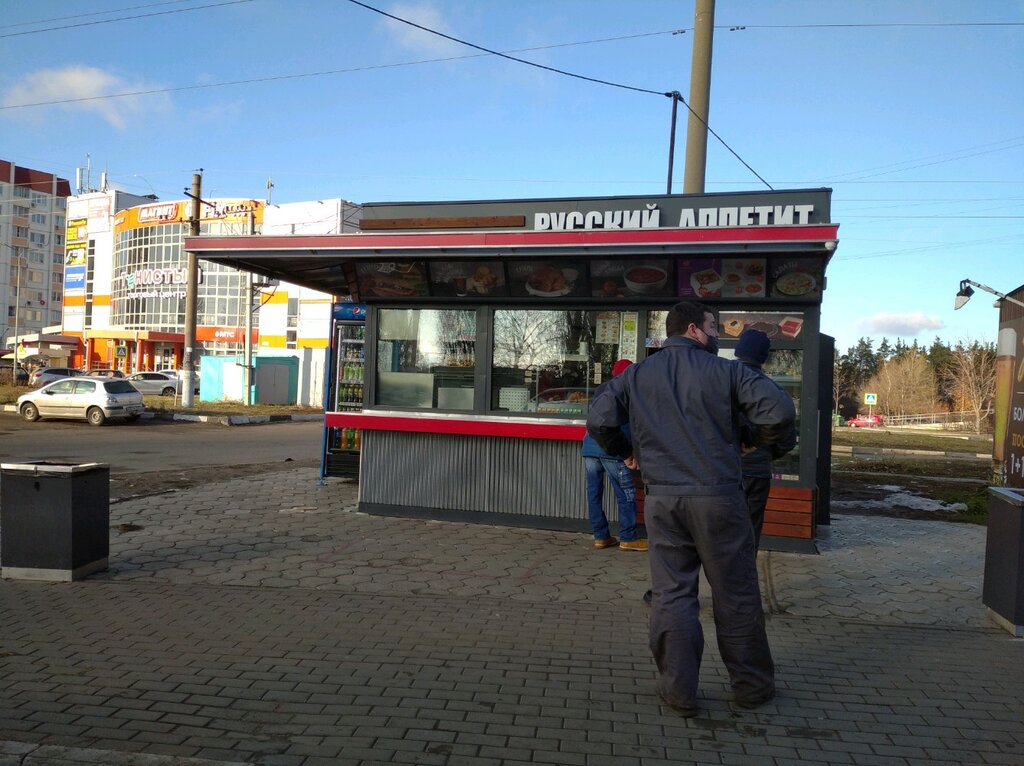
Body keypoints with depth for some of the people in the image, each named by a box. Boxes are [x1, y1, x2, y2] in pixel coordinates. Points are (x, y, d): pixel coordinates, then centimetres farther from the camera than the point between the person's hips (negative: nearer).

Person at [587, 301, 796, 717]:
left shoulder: (635, 376, 6)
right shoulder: (725, 371, -3)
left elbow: (598, 420, 0)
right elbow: (780, 412, -11)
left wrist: (626, 452, 16)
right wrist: (762, 441, 9)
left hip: (662, 498, 2)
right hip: (717, 496, -2)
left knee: (671, 593, 10)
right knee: (735, 593, 11)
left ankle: (678, 689, 13)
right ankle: (751, 685, 25)